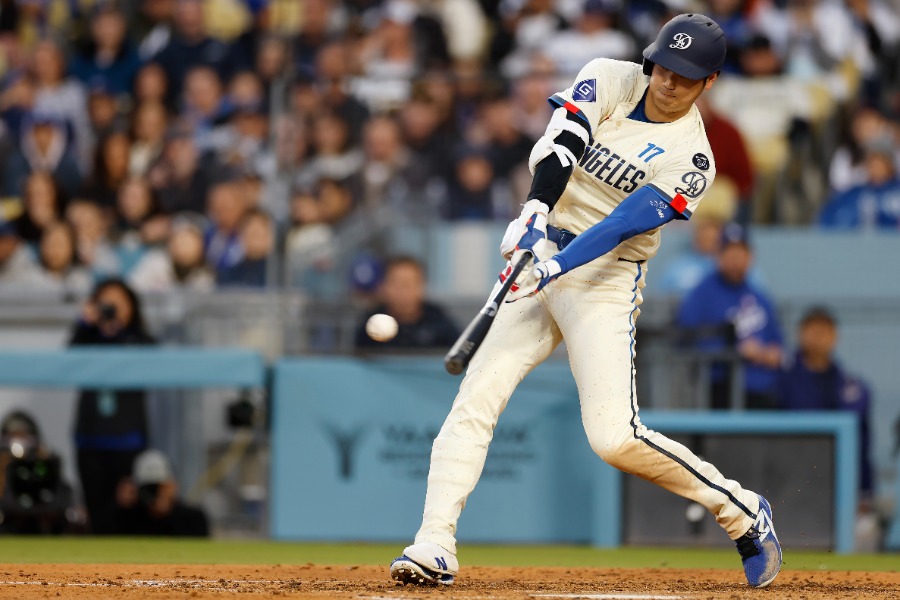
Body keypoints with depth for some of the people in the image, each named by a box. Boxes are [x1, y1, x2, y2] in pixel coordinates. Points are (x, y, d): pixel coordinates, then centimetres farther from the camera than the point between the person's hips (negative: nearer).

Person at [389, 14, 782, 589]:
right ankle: (435, 544, -11)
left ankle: (742, 513, 1)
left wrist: (558, 266, -35)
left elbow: (626, 222, -22)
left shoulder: (692, 161, -9)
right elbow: (559, 146, -13)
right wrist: (536, 210, -31)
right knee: (476, 398, -10)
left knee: (615, 436, -17)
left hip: (606, 280, -4)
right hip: (543, 258, 4)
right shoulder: (611, 81, 2)